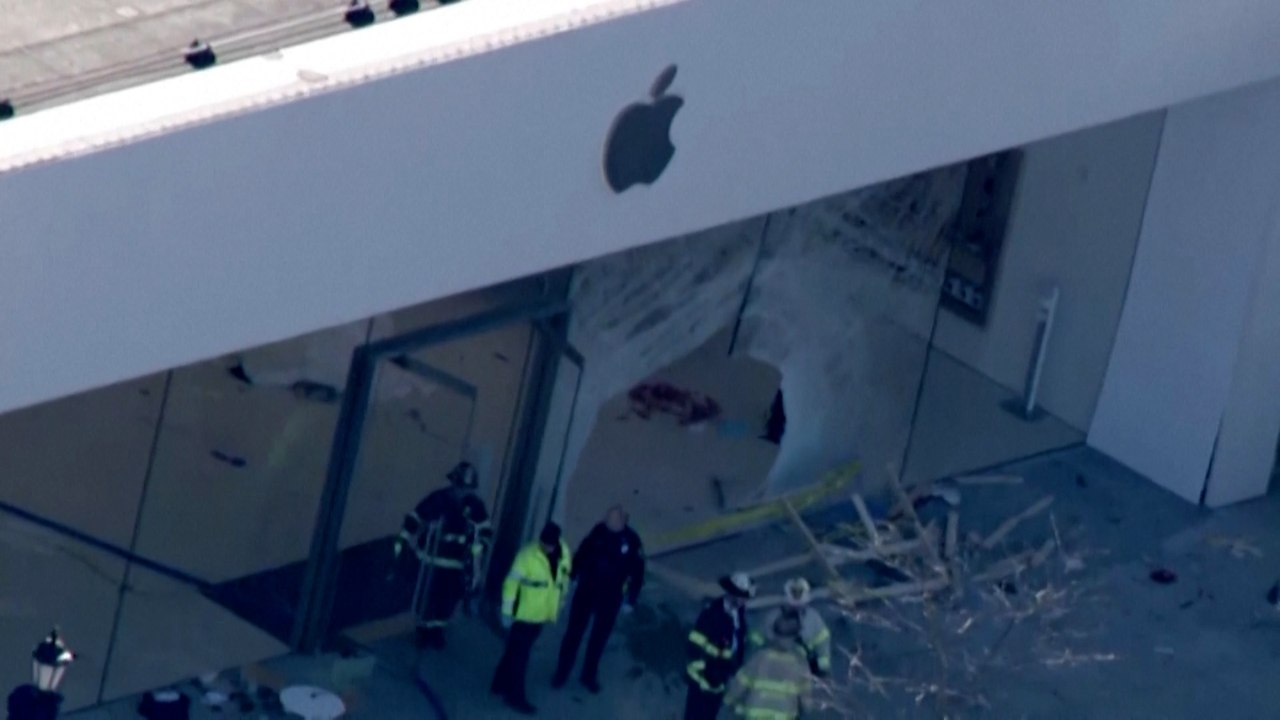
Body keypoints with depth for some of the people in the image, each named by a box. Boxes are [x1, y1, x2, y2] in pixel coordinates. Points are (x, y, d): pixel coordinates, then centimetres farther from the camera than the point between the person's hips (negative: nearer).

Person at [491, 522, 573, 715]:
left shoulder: (563, 555, -2)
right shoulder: (528, 555, -19)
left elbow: (563, 579, 13)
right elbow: (511, 583, -15)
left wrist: (557, 606, 18)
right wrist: (507, 612, -15)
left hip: (540, 615, 6)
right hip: (524, 613, -6)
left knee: (515, 651, 18)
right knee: (519, 655, -1)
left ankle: (500, 685, 30)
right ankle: (516, 696, 6)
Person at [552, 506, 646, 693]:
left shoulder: (631, 541, -11)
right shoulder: (599, 531, -7)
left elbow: (637, 571, -4)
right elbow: (582, 552, 5)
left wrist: (631, 600, -4)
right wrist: (572, 577, 8)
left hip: (610, 596, -1)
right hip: (586, 589, 1)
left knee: (599, 637, 9)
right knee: (574, 632, 5)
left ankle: (589, 675, 23)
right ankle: (561, 673, 14)